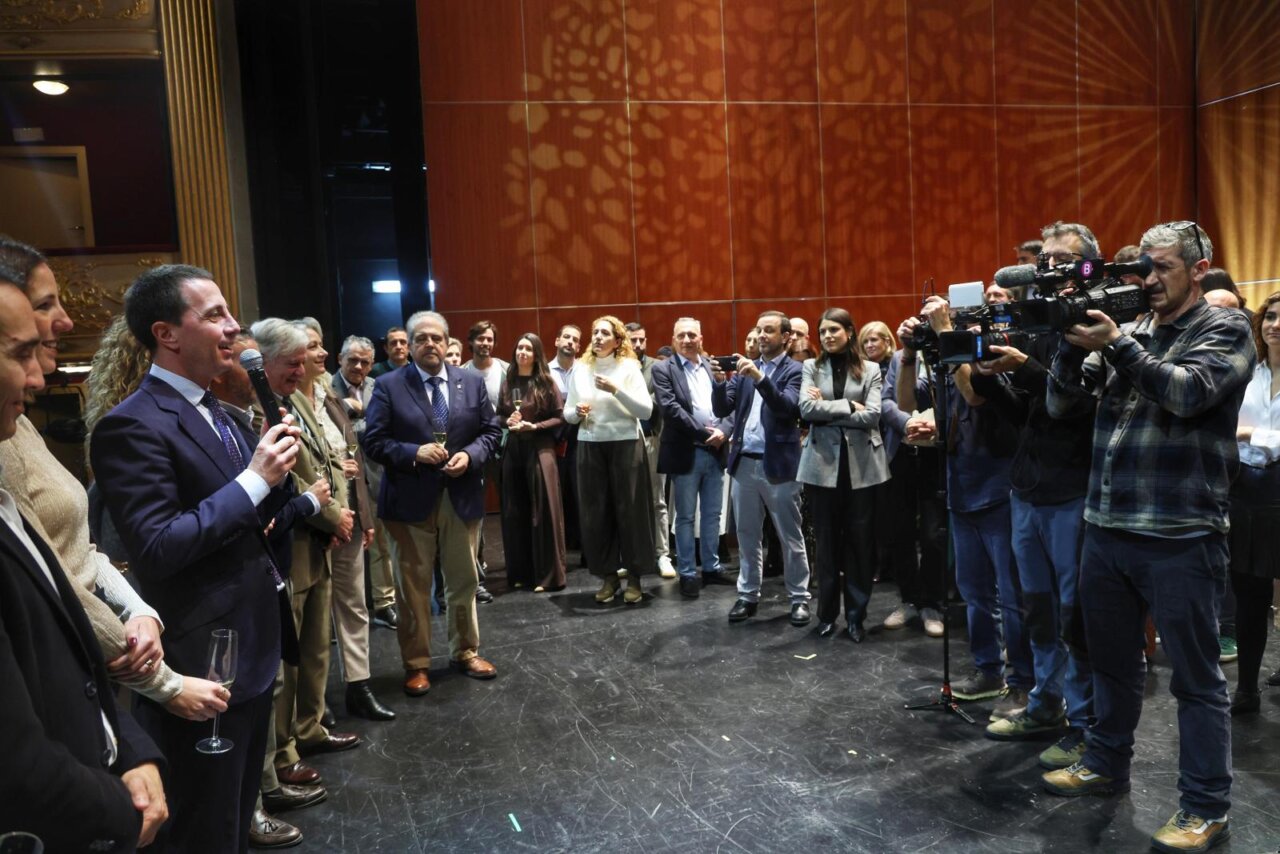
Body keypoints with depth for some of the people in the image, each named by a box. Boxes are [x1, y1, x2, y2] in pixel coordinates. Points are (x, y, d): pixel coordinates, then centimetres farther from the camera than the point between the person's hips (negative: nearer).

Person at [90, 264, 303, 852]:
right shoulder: (134, 426, -19)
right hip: (204, 667, -9)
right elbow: (155, 550, -26)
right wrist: (256, 480, -25)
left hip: (253, 649, 9)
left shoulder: (211, 410, 10)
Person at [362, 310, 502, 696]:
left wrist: (470, 455, -12)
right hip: (411, 500, -3)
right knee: (414, 586, 7)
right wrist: (415, 452, -20)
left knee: (464, 580, 14)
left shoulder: (472, 381, 4)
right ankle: (416, 663, 22)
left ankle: (465, 652, 31)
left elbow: (491, 430, 7)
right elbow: (373, 441, -7)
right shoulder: (388, 386, -4)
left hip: (462, 497, 3)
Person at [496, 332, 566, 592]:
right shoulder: (507, 382, 7)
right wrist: (507, 422, -6)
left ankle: (547, 575, 7)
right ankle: (520, 572, 18)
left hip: (540, 449, -4)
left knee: (542, 511, -1)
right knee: (514, 512, 7)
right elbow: (499, 415, 15)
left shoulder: (545, 382, -3)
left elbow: (560, 417, -4)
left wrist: (534, 426, -14)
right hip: (513, 450, 4)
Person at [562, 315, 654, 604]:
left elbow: (646, 409, -10)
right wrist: (577, 412, -11)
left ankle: (634, 577, 14)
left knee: (629, 510, 2)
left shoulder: (629, 367, -2)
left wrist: (616, 390, -20)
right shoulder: (580, 369, 8)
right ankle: (607, 576, 18)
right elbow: (567, 413, 11)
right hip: (590, 446, 3)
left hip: (626, 445, -3)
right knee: (595, 513, 5)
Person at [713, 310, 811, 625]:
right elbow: (722, 409, 4)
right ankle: (748, 595, 22)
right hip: (744, 463, 5)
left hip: (779, 465, -5)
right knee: (747, 535, 11)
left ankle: (799, 598, 15)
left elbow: (788, 408, -18)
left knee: (790, 536, 4)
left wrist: (760, 378, -28)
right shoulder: (744, 369, 12)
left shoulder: (795, 370, -2)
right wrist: (720, 381, -14)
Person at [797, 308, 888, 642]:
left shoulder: (870, 370, 5)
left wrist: (827, 409, -8)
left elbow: (871, 416, -8)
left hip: (861, 463, 0)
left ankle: (856, 615, 15)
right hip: (823, 462, 1)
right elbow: (806, 408, -9)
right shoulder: (811, 368, 7)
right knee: (827, 539, 7)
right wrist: (848, 406, -11)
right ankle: (827, 613, 18)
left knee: (859, 539, 4)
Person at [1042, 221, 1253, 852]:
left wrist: (1115, 344, -19)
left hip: (1180, 534, -5)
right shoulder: (1127, 332, 12)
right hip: (1105, 528, 6)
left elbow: (1187, 392, -19)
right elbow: (1060, 401, 5)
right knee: (1111, 659, 18)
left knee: (1195, 676, 5)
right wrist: (1075, 340, -9)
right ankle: (1106, 765, 36)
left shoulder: (1226, 329, -1)